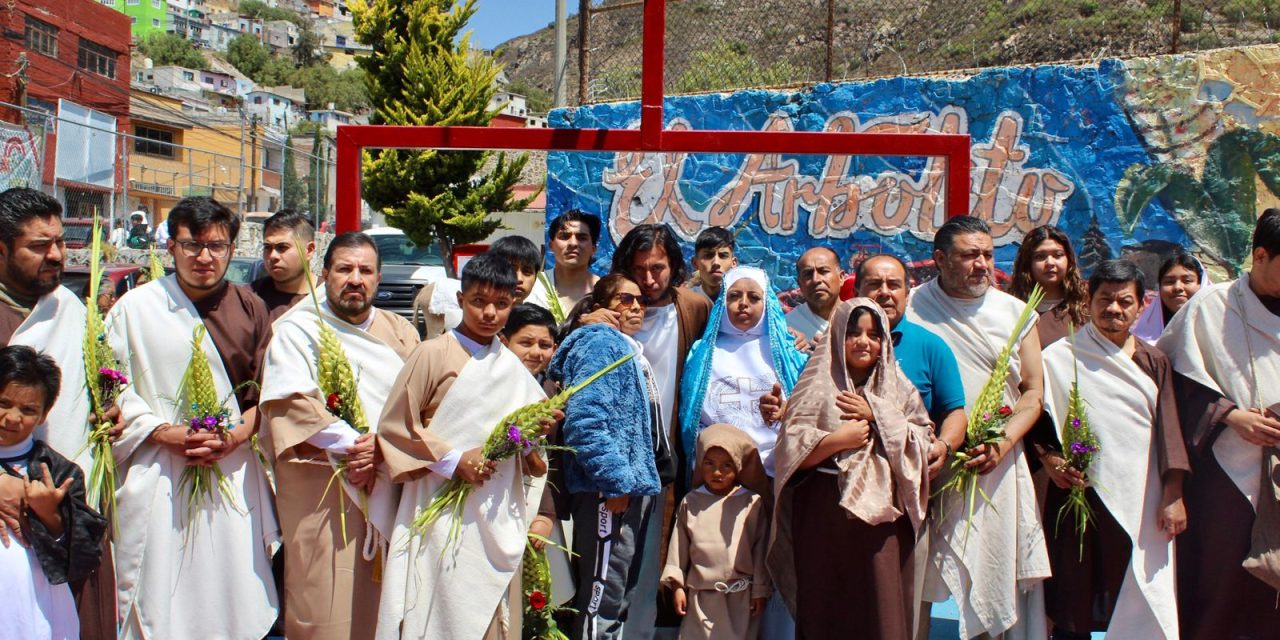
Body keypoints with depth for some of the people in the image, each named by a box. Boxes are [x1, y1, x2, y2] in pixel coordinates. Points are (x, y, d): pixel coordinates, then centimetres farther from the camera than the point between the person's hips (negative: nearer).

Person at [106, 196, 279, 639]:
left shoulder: (250, 308, 7)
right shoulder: (135, 309, 1)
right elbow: (110, 390, 0)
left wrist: (235, 436, -9)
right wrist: (164, 433, -12)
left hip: (234, 474, 2)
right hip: (160, 480, -1)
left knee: (236, 602, 3)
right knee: (161, 600, 2)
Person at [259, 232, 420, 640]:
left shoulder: (399, 333, 14)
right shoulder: (297, 330, 2)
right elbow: (291, 402, -12)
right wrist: (349, 444, -17)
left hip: (388, 487, 4)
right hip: (322, 490, -4)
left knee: (382, 605, 7)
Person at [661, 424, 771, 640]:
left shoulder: (752, 503, -3)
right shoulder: (691, 502, 3)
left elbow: (761, 548, 1)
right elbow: (679, 547, 7)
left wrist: (760, 590, 3)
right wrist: (677, 586, 5)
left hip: (741, 596, -1)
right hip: (701, 595, 1)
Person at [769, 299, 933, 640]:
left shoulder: (900, 389, 12)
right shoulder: (817, 387, 4)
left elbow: (922, 443, 2)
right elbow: (792, 451, -3)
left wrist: (875, 414, -4)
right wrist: (838, 440, -13)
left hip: (884, 515, 2)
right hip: (826, 516, -1)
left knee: (882, 605, 0)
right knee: (827, 610, 3)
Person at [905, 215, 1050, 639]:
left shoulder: (1015, 312, 8)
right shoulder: (913, 309, 0)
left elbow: (1034, 391, 6)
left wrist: (1004, 442, -9)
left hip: (1001, 464, 3)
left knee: (1005, 570, 3)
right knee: (927, 576, -1)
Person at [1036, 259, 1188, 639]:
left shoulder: (1153, 363, 9)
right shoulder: (1059, 359, 2)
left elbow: (1169, 429, 4)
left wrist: (1172, 496, -3)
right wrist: (1049, 460, -15)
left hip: (1141, 502, 2)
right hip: (1081, 495, -2)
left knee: (1142, 604, 2)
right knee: (1075, 609, 3)